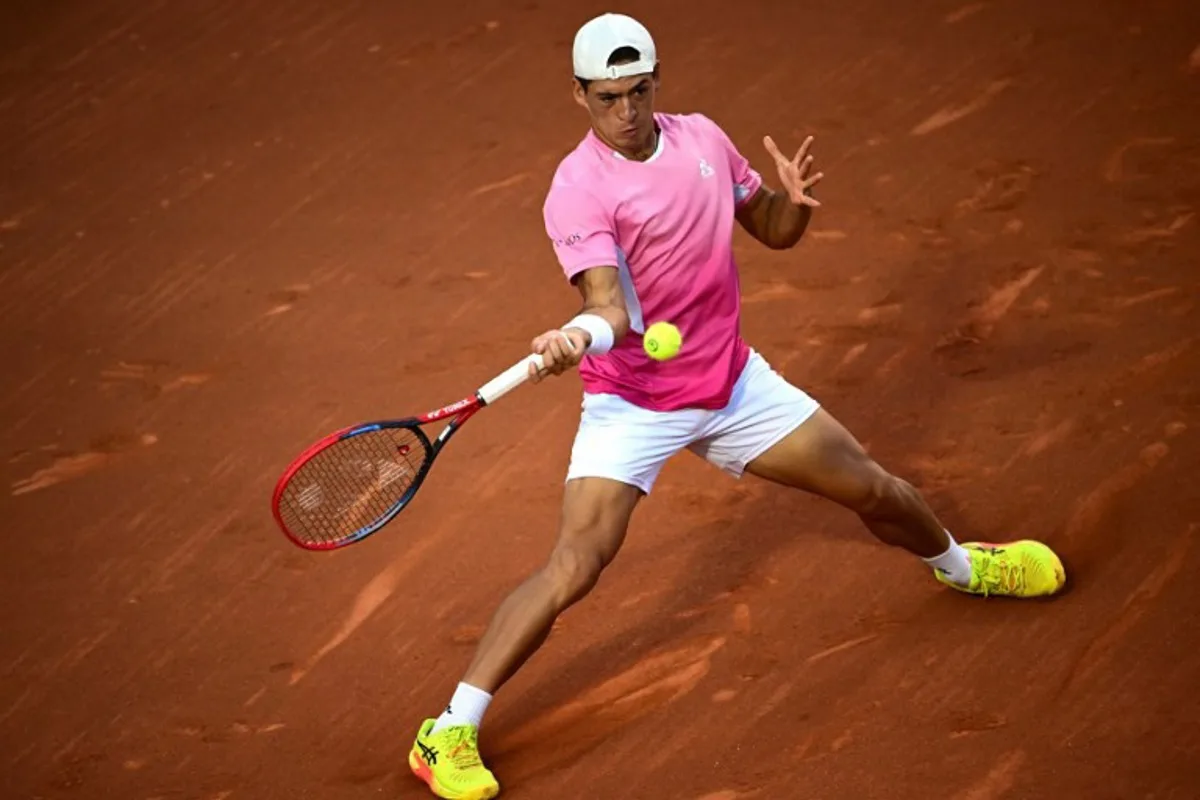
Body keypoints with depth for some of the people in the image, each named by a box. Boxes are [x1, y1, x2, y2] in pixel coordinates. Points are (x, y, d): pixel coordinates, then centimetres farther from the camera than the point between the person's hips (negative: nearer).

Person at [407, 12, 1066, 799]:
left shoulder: (704, 139, -3)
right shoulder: (578, 192, -21)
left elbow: (773, 231, 9)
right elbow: (615, 308, -33)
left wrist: (797, 200, -14)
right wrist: (577, 336, -55)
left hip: (733, 381, 6)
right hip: (632, 403, -5)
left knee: (870, 486, 14)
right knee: (575, 564, -20)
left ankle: (960, 564, 47)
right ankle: (449, 733, -15)